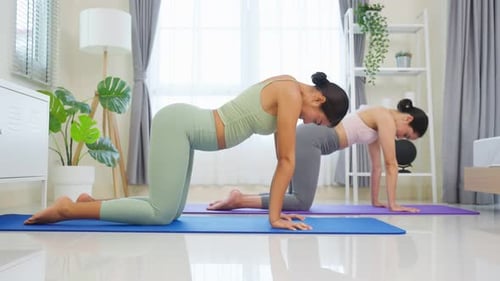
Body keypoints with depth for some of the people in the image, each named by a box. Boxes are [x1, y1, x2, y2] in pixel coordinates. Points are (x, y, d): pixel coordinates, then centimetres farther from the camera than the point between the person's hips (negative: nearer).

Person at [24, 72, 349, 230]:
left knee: (171, 210, 10)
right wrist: (274, 216, -6)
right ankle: (69, 208, -2)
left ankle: (93, 202, 17)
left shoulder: (287, 89, 14)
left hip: (182, 124, 10)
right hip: (178, 122, -10)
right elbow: (287, 161, -12)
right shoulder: (292, 95, -14)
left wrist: (278, 209, 15)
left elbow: (283, 159, 14)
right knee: (162, 214, -10)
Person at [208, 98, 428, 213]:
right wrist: (392, 204, 1)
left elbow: (376, 165, 26)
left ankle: (242, 197, 4)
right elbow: (391, 164, -4)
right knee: (302, 203, -12)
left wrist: (375, 200, 27)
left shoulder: (377, 122, 24)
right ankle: (239, 199, -15)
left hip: (308, 138, 10)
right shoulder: (387, 119, -4)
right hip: (309, 140, -10)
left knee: (297, 199, 9)